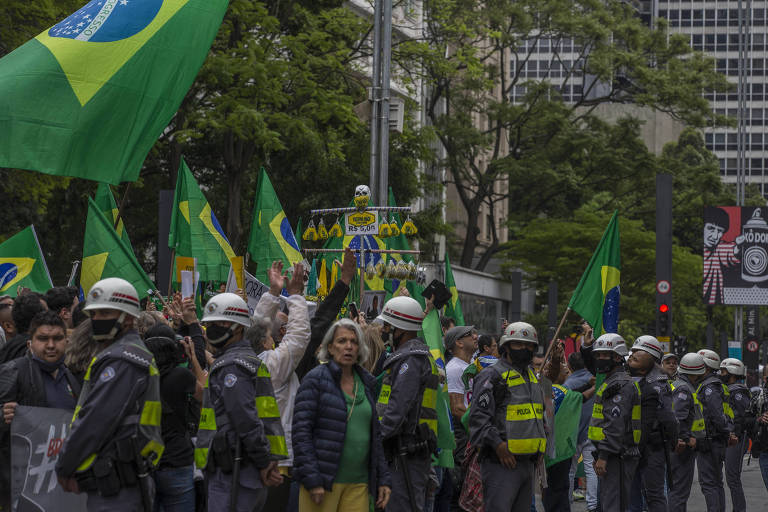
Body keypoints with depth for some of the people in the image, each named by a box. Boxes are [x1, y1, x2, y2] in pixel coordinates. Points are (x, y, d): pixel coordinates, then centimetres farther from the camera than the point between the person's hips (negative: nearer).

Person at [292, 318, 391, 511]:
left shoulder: (367, 383, 15)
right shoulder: (316, 379, -2)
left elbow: (375, 435, 19)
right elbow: (301, 431, -8)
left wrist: (383, 479, 12)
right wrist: (311, 479, -15)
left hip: (358, 484, 5)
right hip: (323, 482, -5)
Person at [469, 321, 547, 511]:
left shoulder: (531, 376, 20)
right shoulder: (492, 376, -8)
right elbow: (479, 417, -16)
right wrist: (498, 446, -23)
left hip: (527, 463, 9)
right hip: (501, 462, -9)